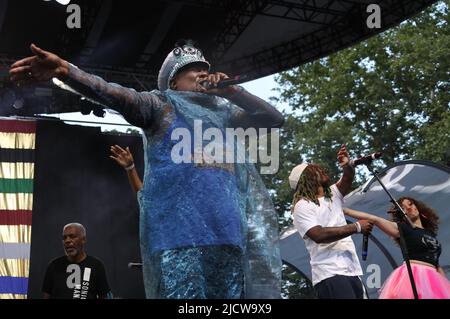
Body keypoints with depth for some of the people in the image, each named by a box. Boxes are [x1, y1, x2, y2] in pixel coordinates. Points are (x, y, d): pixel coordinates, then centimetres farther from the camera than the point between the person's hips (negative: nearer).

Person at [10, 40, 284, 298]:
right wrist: (65, 71, -21)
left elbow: (274, 118, 24)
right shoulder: (162, 104, 12)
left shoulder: (222, 111, 27)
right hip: (177, 227, -5)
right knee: (183, 294, -14)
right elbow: (120, 96, -4)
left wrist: (231, 91, 11)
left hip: (225, 229, 5)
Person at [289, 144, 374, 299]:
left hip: (352, 271, 8)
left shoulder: (332, 195, 22)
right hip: (330, 275, -8)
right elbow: (319, 235, -16)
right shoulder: (303, 206, -2)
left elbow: (348, 179, 8)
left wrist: (347, 165, -16)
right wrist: (356, 227, -13)